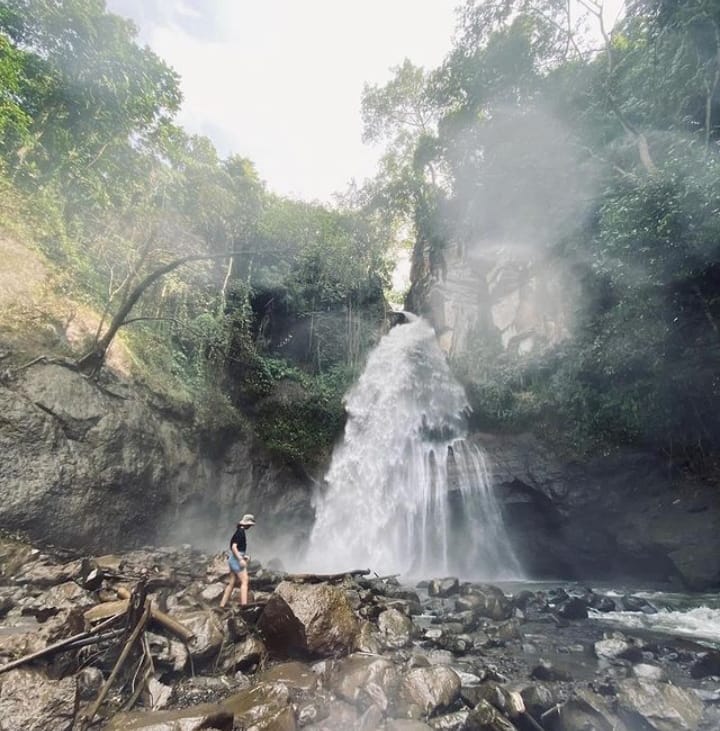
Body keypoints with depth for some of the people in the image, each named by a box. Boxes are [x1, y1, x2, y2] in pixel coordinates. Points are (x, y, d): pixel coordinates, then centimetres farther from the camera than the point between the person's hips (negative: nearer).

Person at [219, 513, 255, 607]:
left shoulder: (240, 532, 14)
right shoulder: (240, 532, -14)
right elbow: (234, 547, -21)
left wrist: (244, 556, 18)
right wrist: (241, 559, -25)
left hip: (235, 559, 10)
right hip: (237, 559, -10)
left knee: (232, 583, 13)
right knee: (245, 581, -12)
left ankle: (222, 605, 17)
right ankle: (244, 604, -18)